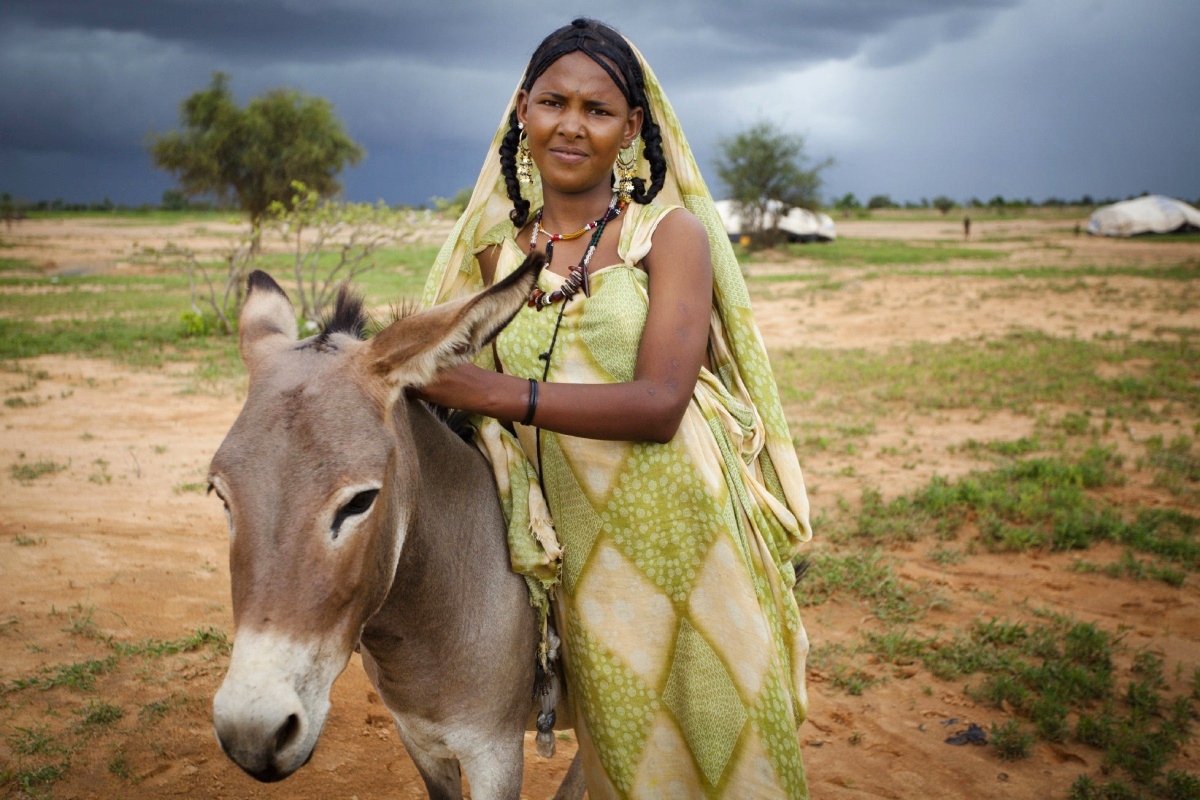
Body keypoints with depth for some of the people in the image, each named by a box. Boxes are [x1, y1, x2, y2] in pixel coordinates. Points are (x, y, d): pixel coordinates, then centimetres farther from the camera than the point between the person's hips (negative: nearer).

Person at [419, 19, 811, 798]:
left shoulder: (672, 231, -6)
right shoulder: (498, 251, 7)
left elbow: (659, 404, -18)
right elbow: (484, 392, 14)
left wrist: (498, 392, -24)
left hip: (691, 527, -3)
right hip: (583, 559, 3)